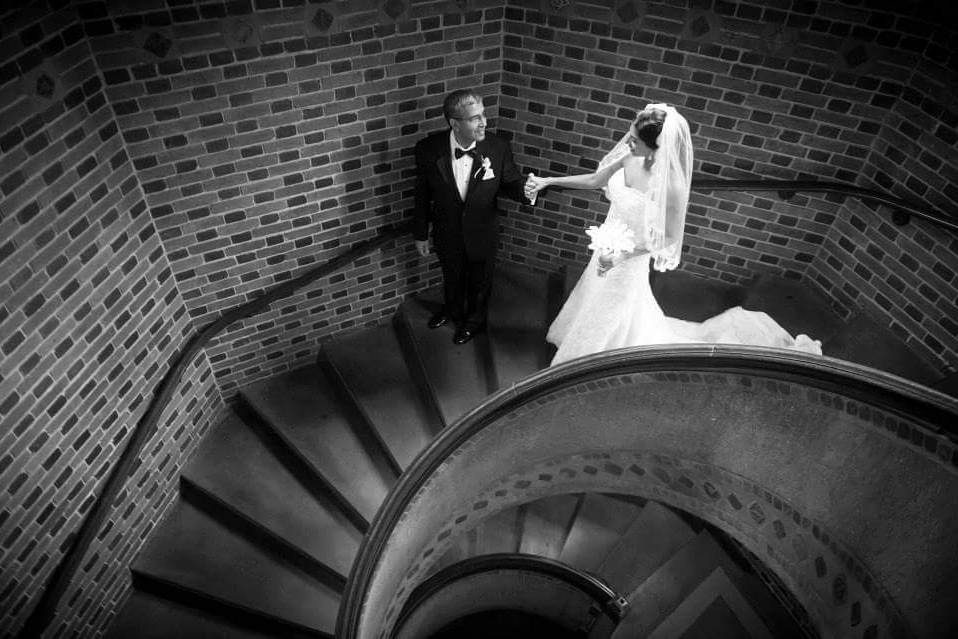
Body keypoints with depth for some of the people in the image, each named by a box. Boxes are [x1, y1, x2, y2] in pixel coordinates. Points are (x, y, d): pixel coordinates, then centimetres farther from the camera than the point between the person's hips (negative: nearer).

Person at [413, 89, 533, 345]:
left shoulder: (498, 148, -22)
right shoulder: (428, 150, -21)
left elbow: (512, 184, -9)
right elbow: (423, 195, -9)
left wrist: (527, 189, -33)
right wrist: (421, 234, -1)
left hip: (482, 234, 0)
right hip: (447, 234, 1)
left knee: (480, 280, 24)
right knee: (452, 277, 27)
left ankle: (475, 318, 54)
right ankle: (452, 309, 60)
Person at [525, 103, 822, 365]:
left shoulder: (670, 185, -31)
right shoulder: (629, 157, -14)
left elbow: (669, 239, -19)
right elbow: (595, 180, 2)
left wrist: (621, 255, -27)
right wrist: (547, 181, -3)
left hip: (627, 264, -6)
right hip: (607, 251, 7)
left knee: (608, 321, 16)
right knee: (593, 311, 28)